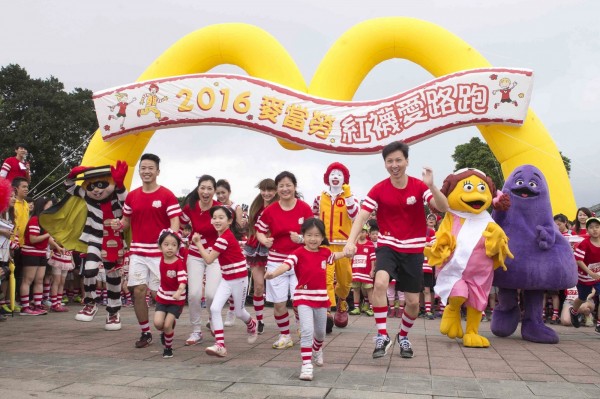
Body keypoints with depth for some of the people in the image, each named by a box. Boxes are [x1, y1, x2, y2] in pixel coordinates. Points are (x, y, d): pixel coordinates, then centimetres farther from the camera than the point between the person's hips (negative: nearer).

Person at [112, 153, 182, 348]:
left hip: (159, 252, -4)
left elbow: (175, 223, -9)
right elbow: (126, 220, 19)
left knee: (157, 293, -1)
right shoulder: (132, 196, 9)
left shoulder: (167, 195, -4)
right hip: (137, 252, 4)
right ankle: (145, 333, 16)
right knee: (138, 291, 0)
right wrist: (119, 224, -5)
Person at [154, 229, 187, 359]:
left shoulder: (179, 263, -21)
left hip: (176, 299, -4)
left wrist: (179, 292, -49)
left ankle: (168, 348, 15)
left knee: (167, 325, -10)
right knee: (158, 323, -10)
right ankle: (164, 331, 25)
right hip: (162, 297, 4)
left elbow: (183, 280, -33)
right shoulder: (162, 259, -4)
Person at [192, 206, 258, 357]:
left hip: (239, 278, -7)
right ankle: (220, 345, -8)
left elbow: (209, 259, -22)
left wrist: (198, 243, -12)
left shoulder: (225, 238, -25)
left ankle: (252, 325, 46)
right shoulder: (225, 234, 2)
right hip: (226, 279, 8)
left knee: (239, 312, 12)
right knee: (214, 308, -10)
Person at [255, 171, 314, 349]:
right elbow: (260, 231, 7)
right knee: (279, 302, 4)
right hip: (276, 260, 2)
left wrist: (301, 238, -22)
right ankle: (284, 336, 25)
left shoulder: (304, 208, -5)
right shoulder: (270, 210, -2)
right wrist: (265, 240, -15)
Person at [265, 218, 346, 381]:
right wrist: (273, 273, -51)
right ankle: (306, 365, -8)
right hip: (303, 296, -5)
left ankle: (317, 350, 52)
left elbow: (334, 256, 27)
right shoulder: (299, 253, -15)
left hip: (321, 297, 5)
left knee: (320, 331, 20)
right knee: (307, 330, -17)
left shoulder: (324, 252, 2)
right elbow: (287, 264, -33)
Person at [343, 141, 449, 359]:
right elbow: (361, 216, -13)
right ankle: (382, 336, -15)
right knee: (380, 283, -30)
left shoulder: (419, 186, -6)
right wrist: (351, 241, -28)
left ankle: (403, 337, 34)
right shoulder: (379, 189, -7)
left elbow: (443, 207, -17)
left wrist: (431, 186, -35)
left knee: (413, 302, 5)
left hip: (413, 250, 1)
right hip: (387, 246, -1)